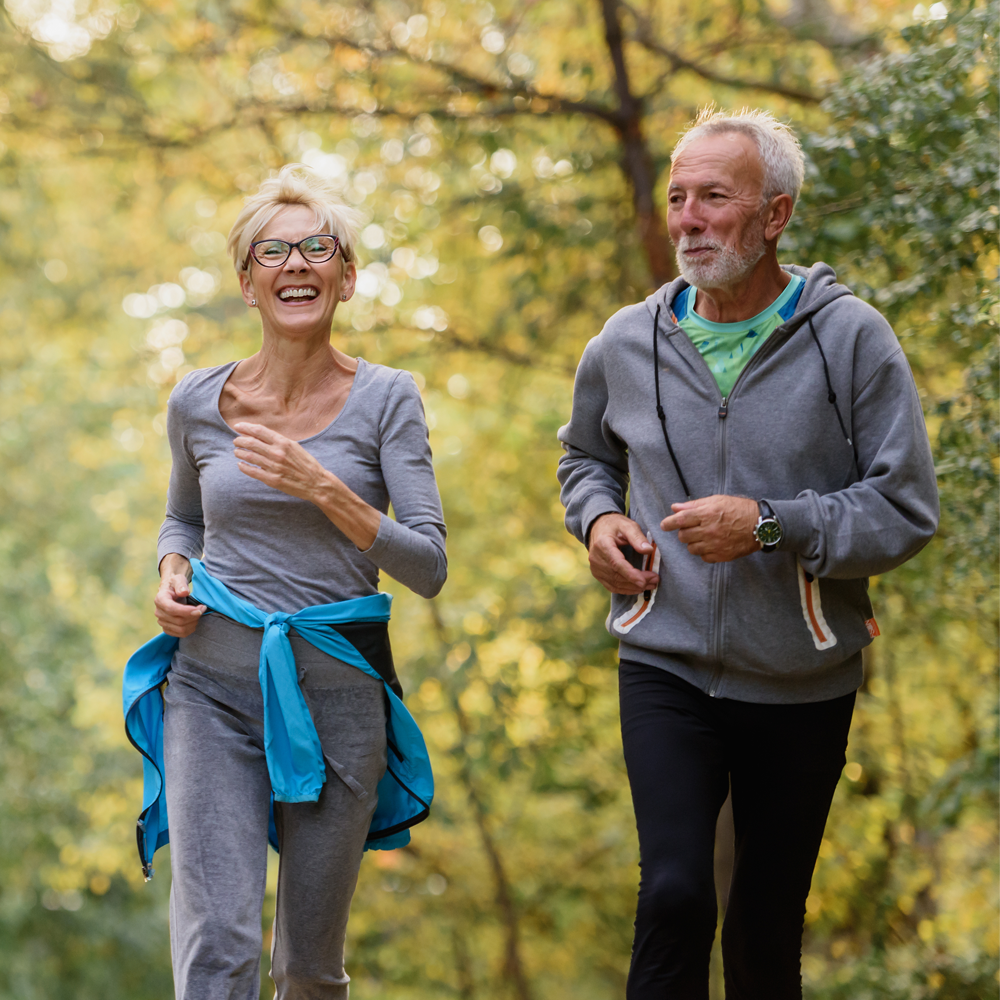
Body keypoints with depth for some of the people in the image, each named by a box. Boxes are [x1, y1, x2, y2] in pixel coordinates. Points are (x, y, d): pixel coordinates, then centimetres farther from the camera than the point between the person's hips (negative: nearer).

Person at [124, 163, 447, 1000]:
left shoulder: (385, 399, -2)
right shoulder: (198, 402, 4)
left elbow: (429, 567, -8)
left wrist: (323, 488, -20)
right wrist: (172, 572, 1)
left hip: (337, 691, 0)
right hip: (214, 688, 1)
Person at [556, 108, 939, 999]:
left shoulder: (851, 339, -8)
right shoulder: (626, 344, 1)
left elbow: (907, 513, -10)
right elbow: (585, 457, 22)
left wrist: (770, 525, -21)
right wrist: (596, 518, 0)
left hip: (803, 688, -1)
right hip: (667, 668, 1)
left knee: (768, 927, 9)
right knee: (675, 894, -18)